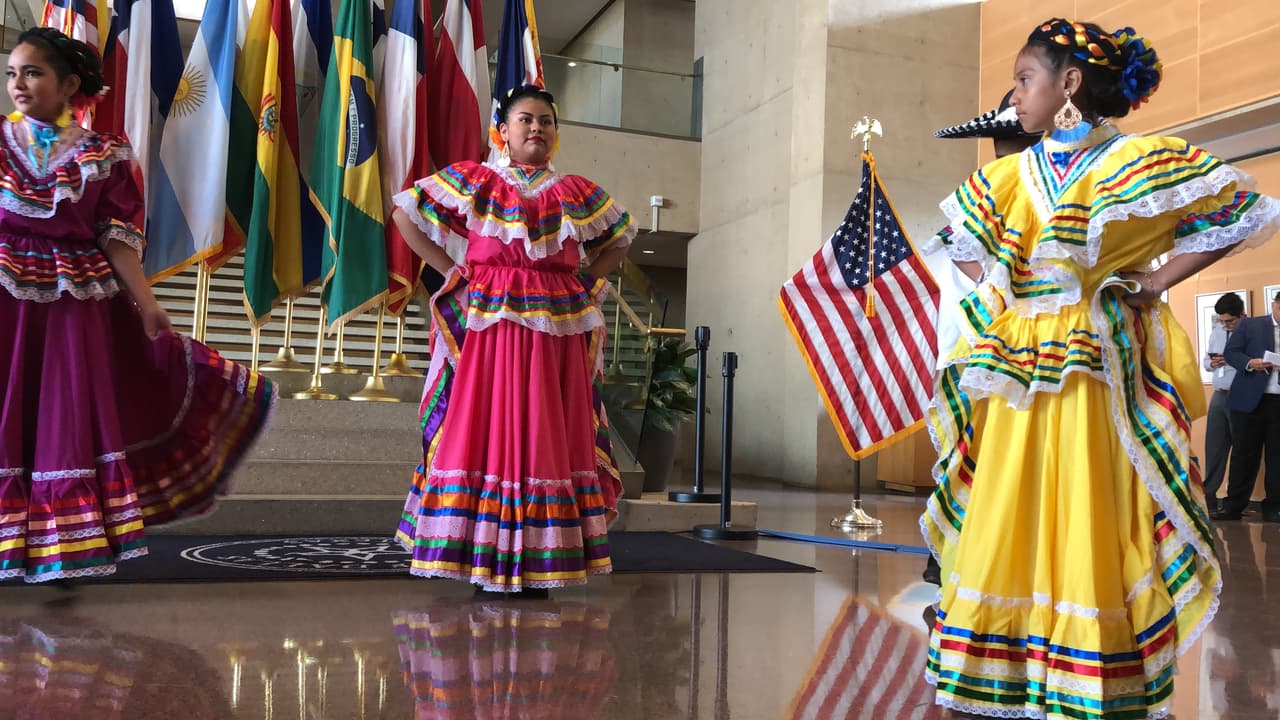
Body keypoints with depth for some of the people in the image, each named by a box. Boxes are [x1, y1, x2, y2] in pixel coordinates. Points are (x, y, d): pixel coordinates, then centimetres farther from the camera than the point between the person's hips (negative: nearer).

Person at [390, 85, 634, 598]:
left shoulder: (577, 192, 11)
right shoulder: (472, 181, 6)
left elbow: (621, 239, 23)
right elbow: (405, 213, 8)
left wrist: (584, 282, 8)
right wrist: (453, 270, 0)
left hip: (557, 333, 2)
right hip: (488, 326, -2)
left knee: (548, 437, 1)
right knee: (485, 433, -4)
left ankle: (539, 565, 7)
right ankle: (483, 564, 1)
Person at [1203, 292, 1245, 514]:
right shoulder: (1216, 331, 10)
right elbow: (1205, 362, 16)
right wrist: (1212, 363, -4)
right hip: (1218, 396, 6)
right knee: (1213, 447, 9)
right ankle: (1209, 495, 17)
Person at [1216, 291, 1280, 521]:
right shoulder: (1249, 325, 6)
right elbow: (1230, 352, 1)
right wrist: (1250, 362, -18)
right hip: (1251, 400, -2)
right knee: (1244, 454, 3)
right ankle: (1234, 506, 9)